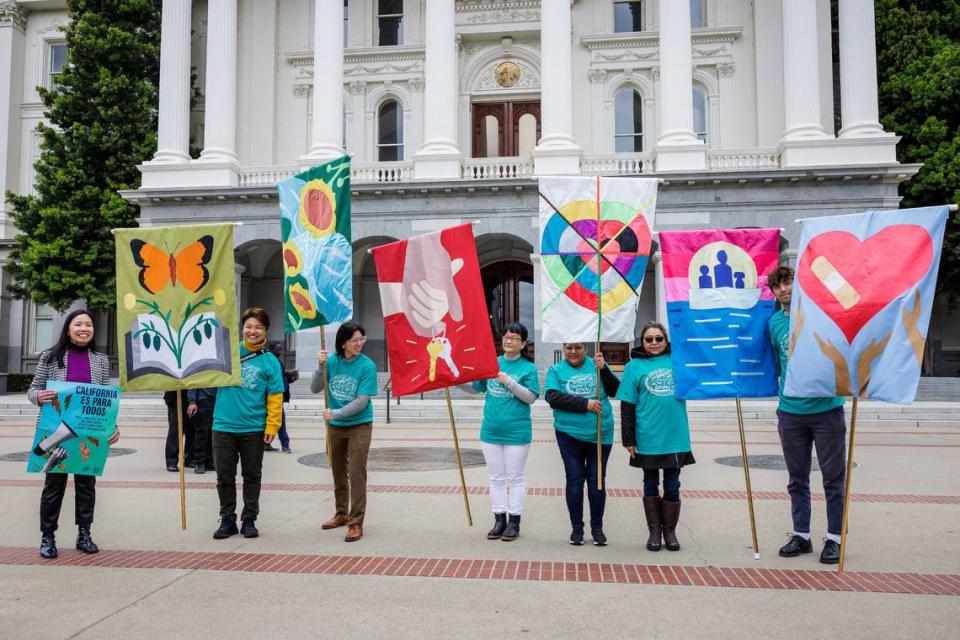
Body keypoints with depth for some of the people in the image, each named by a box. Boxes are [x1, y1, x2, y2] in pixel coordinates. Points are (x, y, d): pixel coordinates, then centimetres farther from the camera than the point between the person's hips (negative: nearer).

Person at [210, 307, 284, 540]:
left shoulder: (270, 361, -3)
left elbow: (275, 397, -5)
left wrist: (272, 426, -10)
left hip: (254, 429, -1)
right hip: (224, 425, 1)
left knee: (252, 476, 11)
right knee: (225, 476, 9)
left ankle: (249, 520, 24)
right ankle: (227, 520, 24)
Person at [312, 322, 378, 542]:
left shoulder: (367, 365, -14)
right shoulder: (332, 361, -4)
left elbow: (362, 401, -18)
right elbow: (315, 388, -5)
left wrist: (337, 413, -26)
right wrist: (321, 366, -19)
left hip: (359, 425, -4)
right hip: (335, 426, 4)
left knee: (356, 474, -6)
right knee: (338, 473, 17)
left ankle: (356, 523, 2)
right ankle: (342, 513, 34)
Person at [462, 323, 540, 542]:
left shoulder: (528, 368, -6)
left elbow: (531, 397, -12)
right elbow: (475, 388, 10)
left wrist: (509, 381, -20)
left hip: (516, 432, -4)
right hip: (491, 431, 4)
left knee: (515, 478, 7)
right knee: (496, 478, 13)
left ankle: (514, 521, 18)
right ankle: (499, 520, 24)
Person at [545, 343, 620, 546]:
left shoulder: (596, 365, 3)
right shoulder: (556, 370, 1)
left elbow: (615, 390, -3)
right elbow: (552, 397, -13)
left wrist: (603, 369, -17)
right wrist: (585, 404, -17)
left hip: (600, 434, 1)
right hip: (570, 435, -1)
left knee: (597, 481, 8)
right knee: (574, 481, 7)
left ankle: (597, 527, 20)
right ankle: (577, 527, 19)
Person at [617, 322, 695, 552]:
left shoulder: (678, 361, 5)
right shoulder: (634, 366, -1)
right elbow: (627, 406, -2)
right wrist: (628, 439, -5)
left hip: (676, 437, 2)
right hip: (648, 438, -1)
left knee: (672, 486, 10)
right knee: (651, 485, 11)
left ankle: (670, 531, 24)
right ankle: (654, 531, 23)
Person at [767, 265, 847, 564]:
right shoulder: (774, 322, 7)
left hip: (826, 408, -3)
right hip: (790, 411, 4)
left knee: (833, 477, 7)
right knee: (797, 479, 12)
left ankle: (834, 538, 18)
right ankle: (801, 536, 24)